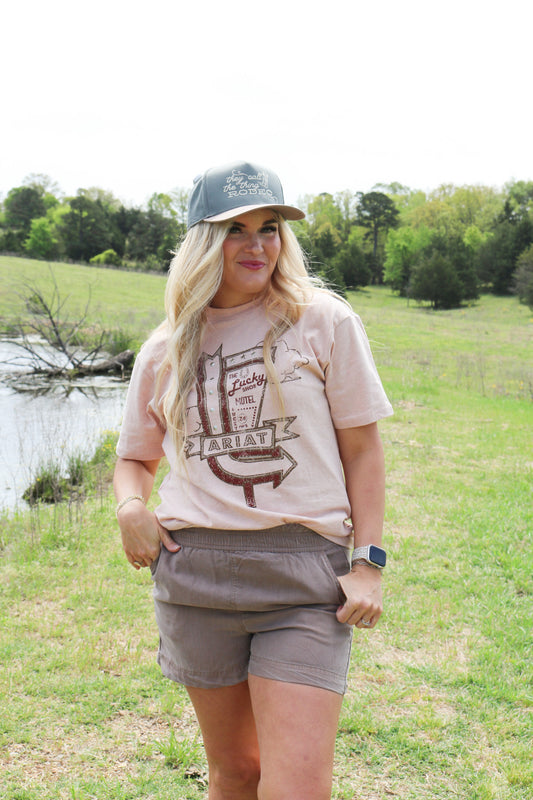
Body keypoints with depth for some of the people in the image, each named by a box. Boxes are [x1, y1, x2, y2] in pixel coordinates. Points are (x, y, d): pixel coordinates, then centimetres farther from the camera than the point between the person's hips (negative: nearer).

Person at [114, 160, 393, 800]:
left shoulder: (323, 321, 0)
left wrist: (367, 564, -4)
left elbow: (361, 447, 2)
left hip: (306, 573, -2)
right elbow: (135, 458, 21)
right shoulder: (163, 352, 9)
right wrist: (131, 505, -1)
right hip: (196, 574, 3)